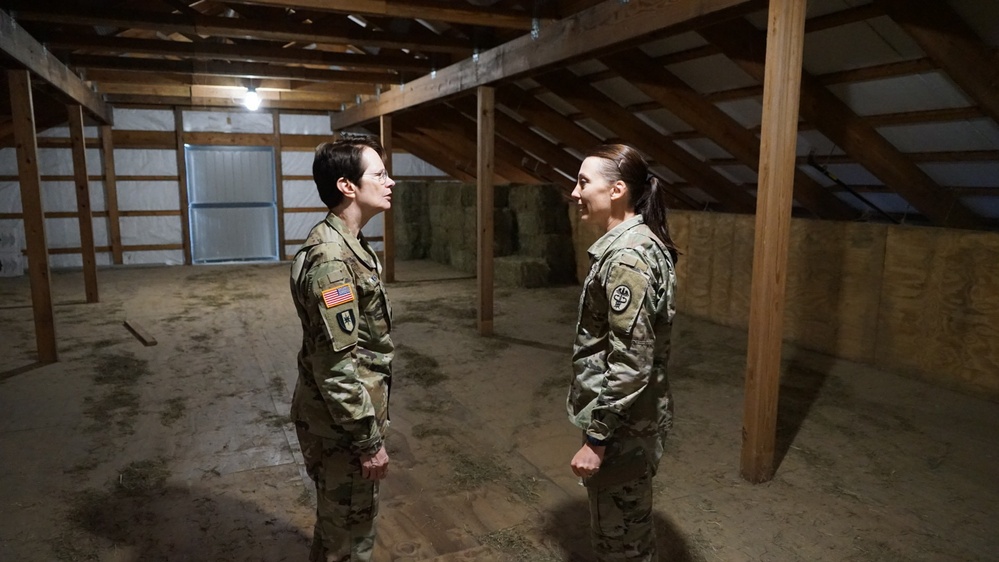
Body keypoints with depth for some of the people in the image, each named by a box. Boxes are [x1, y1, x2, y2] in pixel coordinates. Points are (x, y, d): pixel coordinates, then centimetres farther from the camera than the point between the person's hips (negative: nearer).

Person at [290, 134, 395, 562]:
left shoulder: (347, 245, 7)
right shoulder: (330, 258, -26)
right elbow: (336, 365, -26)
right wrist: (368, 439, -19)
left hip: (346, 419, 9)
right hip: (341, 427, -9)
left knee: (340, 523, 26)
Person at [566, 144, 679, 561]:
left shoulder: (626, 256, -24)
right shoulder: (636, 242, 7)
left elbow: (630, 364, -26)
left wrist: (595, 439, -19)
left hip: (623, 425, -10)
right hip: (631, 417, 10)